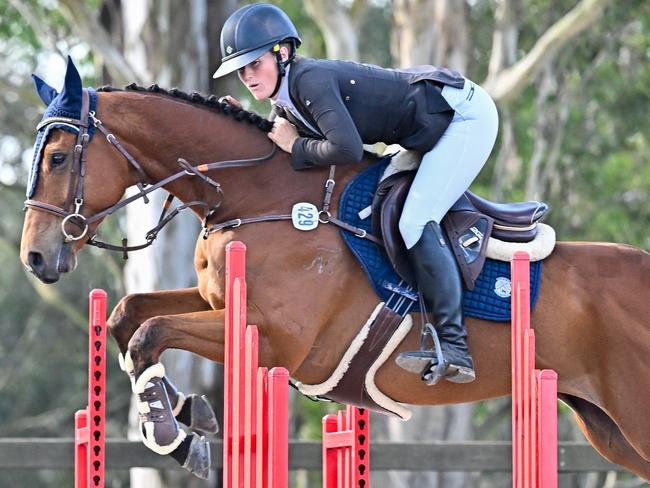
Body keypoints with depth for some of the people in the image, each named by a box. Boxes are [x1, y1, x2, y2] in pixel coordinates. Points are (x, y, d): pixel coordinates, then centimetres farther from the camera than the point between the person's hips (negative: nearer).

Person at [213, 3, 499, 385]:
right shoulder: (286, 102, 6)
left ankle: (455, 350, -20)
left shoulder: (310, 79, -23)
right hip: (431, 131, 11)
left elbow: (347, 150, -33)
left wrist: (296, 145, -17)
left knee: (416, 222, -19)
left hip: (465, 115, -11)